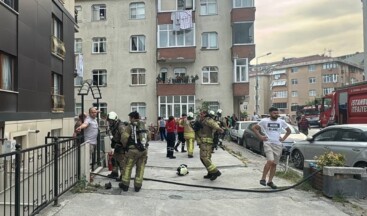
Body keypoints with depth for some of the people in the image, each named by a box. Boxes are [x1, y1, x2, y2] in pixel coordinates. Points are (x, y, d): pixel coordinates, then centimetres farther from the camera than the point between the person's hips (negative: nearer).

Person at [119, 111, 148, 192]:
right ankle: (137, 186, 17)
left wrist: (125, 146, 4)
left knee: (127, 167, 10)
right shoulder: (144, 126, 11)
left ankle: (125, 185, 17)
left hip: (133, 150, -5)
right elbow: (148, 137, 13)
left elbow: (124, 137, -13)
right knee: (140, 168, 12)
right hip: (144, 150, 5)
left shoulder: (130, 126, -6)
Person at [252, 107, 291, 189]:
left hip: (278, 145, 4)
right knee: (270, 161, -22)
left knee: (274, 164, 8)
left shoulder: (281, 122, 8)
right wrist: (260, 136, -2)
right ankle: (263, 178, -7)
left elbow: (289, 131, 22)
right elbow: (254, 128, 5)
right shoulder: (264, 121, -1)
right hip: (268, 143, -4)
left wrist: (283, 138, 8)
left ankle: (270, 181, 21)